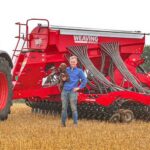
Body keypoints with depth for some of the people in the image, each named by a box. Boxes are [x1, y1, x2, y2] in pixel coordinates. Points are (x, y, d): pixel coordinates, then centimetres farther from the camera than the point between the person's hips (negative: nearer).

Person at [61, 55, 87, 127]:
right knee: (64, 108, 5)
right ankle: (63, 123, 11)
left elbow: (84, 80, 3)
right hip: (64, 91, 3)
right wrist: (62, 79, 1)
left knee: (73, 108, -4)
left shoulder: (79, 71, 4)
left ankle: (75, 123, 2)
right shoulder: (66, 69, 13)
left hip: (72, 91, -3)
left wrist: (79, 87, -4)